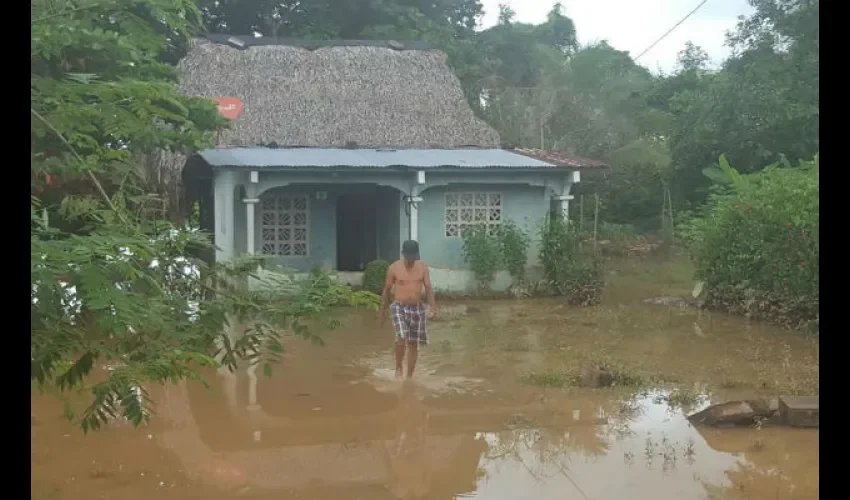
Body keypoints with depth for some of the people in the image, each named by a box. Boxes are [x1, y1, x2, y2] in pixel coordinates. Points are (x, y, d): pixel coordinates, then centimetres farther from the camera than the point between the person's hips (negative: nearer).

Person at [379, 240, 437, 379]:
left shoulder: (422, 267, 0)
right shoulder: (394, 268, -7)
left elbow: (428, 288, -3)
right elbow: (386, 290, 2)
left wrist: (432, 306, -19)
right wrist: (383, 312, 5)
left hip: (417, 309, 3)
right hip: (399, 308, -3)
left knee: (413, 344, 8)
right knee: (401, 339, -22)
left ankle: (410, 376, 21)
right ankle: (398, 368, 2)